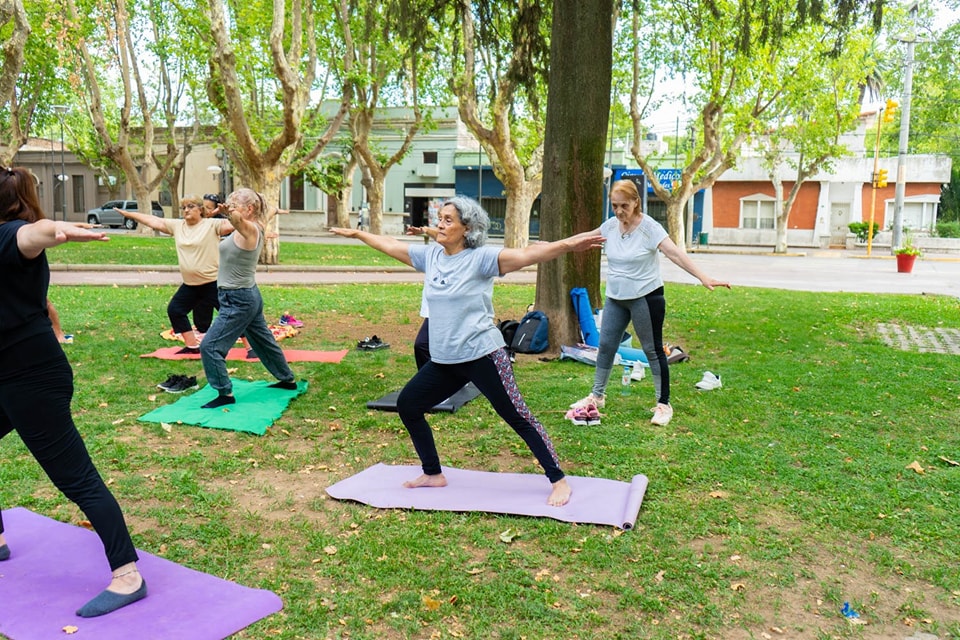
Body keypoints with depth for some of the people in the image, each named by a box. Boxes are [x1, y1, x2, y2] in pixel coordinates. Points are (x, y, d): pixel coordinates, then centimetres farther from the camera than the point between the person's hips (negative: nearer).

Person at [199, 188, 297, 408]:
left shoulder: (250, 229, -18)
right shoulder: (248, 229, 8)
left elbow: (237, 219, -45)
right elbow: (236, 222, 34)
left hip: (239, 300, -11)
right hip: (248, 296, 11)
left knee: (210, 346, -7)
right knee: (264, 341, 24)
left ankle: (225, 394, 0)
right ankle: (288, 380, 39)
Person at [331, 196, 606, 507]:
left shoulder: (480, 257, -12)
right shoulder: (430, 255, 7)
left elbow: (525, 255, -25)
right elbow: (391, 246, 21)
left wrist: (569, 245, -38)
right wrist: (358, 234, 31)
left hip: (482, 355, -7)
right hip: (443, 361, 8)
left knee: (518, 417, -4)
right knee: (407, 405, 12)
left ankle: (558, 481, 8)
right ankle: (433, 474, 28)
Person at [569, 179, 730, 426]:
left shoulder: (649, 227, -17)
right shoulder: (611, 225, 0)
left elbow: (675, 253, -26)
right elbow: (586, 238, 18)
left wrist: (704, 278, -35)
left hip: (646, 297, -6)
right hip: (615, 297, 6)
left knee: (653, 349, 2)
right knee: (605, 345, 11)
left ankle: (664, 404, 14)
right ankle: (597, 396, 27)